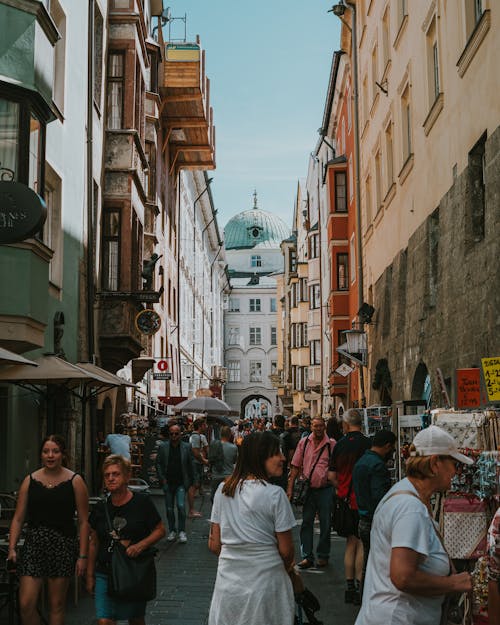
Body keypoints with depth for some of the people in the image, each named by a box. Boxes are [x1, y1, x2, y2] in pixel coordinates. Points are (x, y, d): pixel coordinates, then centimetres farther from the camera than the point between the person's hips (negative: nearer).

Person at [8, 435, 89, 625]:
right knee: (26, 605, -4)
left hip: (63, 546, -2)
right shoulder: (30, 481, 5)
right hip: (33, 545, 2)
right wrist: (12, 548, -4)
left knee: (56, 605, 6)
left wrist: (82, 556, -6)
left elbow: (83, 521, -2)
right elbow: (18, 518, 6)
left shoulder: (75, 481, -2)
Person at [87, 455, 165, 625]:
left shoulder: (142, 502, -5)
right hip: (105, 574, 2)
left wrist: (140, 545, -17)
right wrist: (90, 575, 11)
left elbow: (160, 530, -1)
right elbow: (94, 543, 12)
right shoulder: (100, 508, 3)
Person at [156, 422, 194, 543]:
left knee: (181, 506, -14)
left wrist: (190, 480, 3)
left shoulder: (186, 447, 1)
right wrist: (162, 479, -4)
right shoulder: (163, 447, 2)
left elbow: (190, 465, 5)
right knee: (169, 508, 8)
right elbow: (158, 464, 5)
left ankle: (182, 531, -1)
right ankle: (172, 531, 22)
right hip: (168, 483, 2)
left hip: (181, 483, -2)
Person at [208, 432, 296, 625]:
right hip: (264, 583, -4)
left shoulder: (223, 490, 0)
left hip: (228, 581, 4)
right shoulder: (275, 494, -15)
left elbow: (214, 544, 4)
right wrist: (287, 566, 11)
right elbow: (286, 550, -10)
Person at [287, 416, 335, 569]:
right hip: (307, 489, 2)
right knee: (306, 523, 5)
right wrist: (290, 487, 1)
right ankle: (307, 556, 12)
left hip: (325, 489, -2)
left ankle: (323, 555, 21)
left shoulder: (331, 444, -3)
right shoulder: (304, 442, 3)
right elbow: (296, 466, 6)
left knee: (325, 524, 7)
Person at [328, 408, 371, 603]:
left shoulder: (340, 444, 1)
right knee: (362, 544, 2)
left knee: (350, 543, 13)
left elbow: (331, 476, 4)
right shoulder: (367, 443, -11)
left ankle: (349, 587, 17)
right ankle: (359, 586, 1)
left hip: (346, 499, 4)